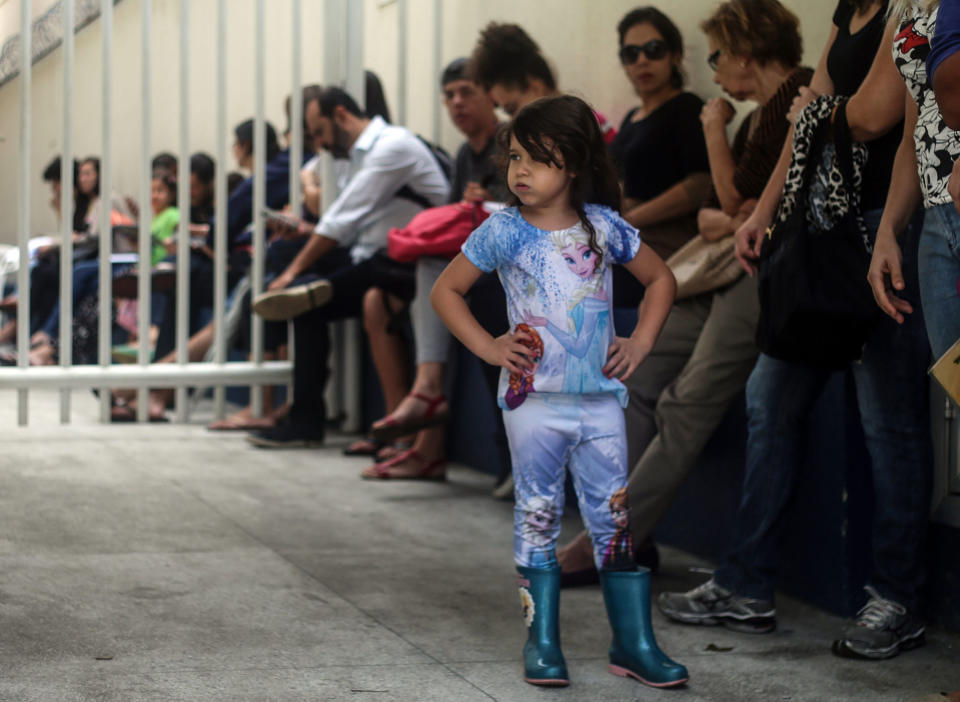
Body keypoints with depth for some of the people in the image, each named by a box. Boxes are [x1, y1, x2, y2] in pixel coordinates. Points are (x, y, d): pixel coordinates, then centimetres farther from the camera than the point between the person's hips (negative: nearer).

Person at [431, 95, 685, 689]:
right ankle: (542, 643, 13)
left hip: (600, 397, 2)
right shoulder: (503, 233, -4)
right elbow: (446, 291, 5)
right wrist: (488, 347, -4)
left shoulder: (603, 227, 1)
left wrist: (641, 343, 5)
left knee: (616, 517, 5)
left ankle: (635, 643, 12)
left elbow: (661, 279, 15)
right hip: (534, 399, -1)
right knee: (538, 517, 5)